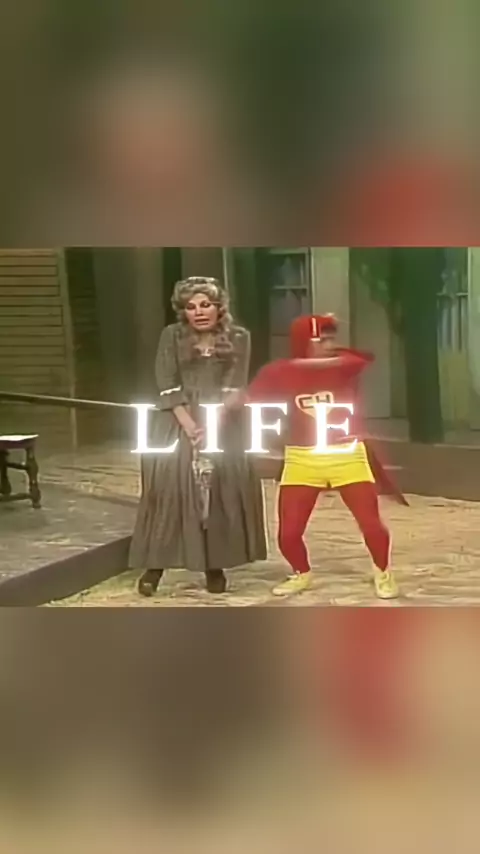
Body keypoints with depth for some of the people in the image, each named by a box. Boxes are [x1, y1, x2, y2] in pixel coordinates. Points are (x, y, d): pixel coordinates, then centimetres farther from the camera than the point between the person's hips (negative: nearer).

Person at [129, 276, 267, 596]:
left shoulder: (238, 338, 3)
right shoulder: (172, 336, 3)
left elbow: (234, 388, -4)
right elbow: (168, 386, -4)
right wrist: (189, 425, -14)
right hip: (177, 424, 0)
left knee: (222, 493, -1)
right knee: (169, 491, -4)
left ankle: (216, 566, 10)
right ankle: (155, 565, 2)